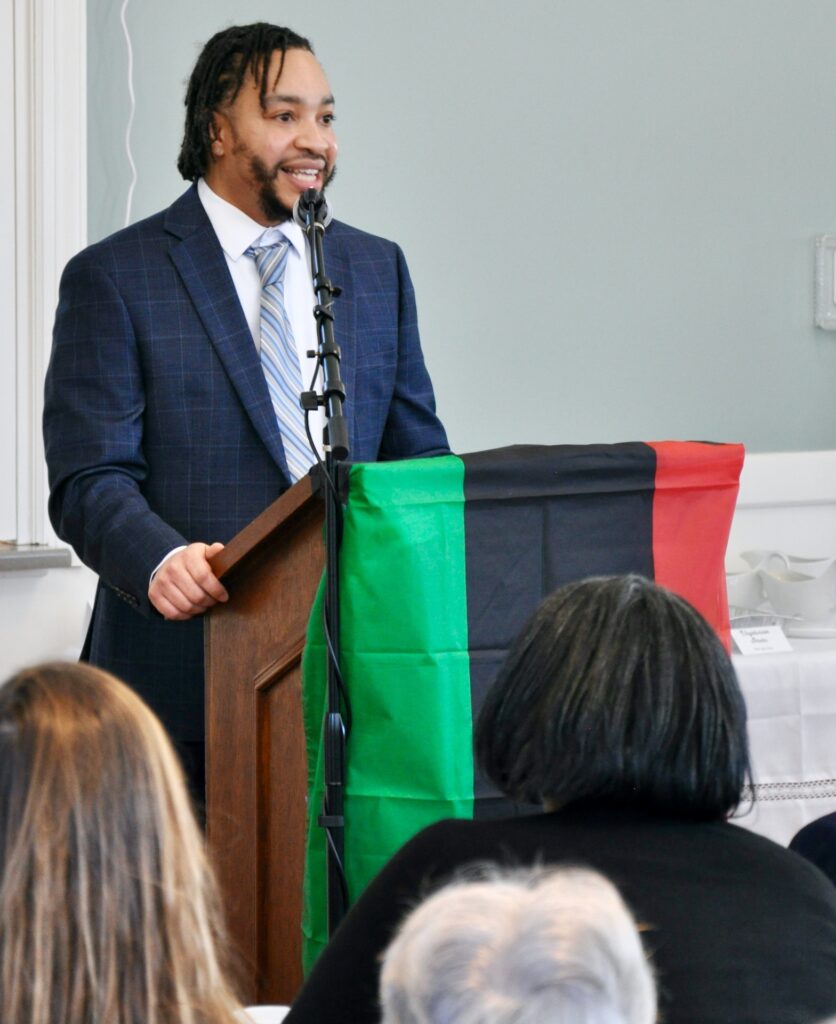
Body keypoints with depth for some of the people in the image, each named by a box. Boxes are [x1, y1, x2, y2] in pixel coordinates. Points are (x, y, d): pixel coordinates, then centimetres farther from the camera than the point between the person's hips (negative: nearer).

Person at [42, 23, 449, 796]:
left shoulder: (377, 269, 16)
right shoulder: (113, 278, 1)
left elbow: (419, 461, 18)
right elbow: (90, 482, -7)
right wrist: (162, 560, -27)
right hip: (188, 675, -4)